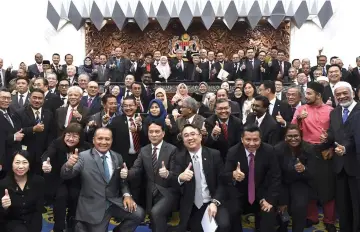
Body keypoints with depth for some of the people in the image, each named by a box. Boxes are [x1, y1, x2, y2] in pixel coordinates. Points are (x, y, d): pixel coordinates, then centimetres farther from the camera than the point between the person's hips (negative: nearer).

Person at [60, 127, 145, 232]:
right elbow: (65, 176, -13)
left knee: (139, 214, -16)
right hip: (93, 206, -3)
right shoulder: (83, 157, -4)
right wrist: (69, 165, -36)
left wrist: (126, 194, -8)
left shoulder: (118, 157, 6)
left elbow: (122, 180, 12)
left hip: (115, 202, 3)